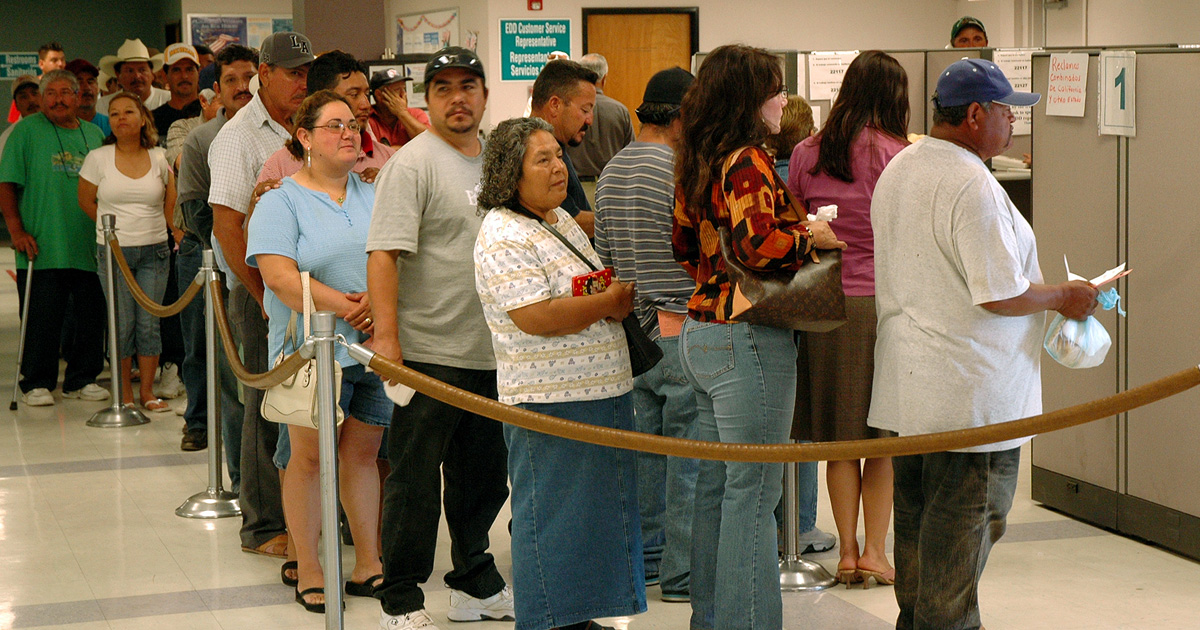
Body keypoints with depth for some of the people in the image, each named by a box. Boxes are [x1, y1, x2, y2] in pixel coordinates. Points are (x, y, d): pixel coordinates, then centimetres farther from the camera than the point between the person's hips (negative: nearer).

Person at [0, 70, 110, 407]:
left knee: (91, 316, 6)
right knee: (42, 318, -2)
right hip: (42, 246, -4)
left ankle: (82, 379, 20)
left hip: (90, 247, 4)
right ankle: (36, 384, 8)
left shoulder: (94, 134, 14)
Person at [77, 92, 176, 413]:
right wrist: (114, 226, 10)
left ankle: (148, 391, 13)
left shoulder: (159, 159, 3)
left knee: (149, 323, 3)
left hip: (154, 251, 1)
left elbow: (171, 203, 14)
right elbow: (86, 201, 9)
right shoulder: (98, 158, -1)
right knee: (122, 324, 1)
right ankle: (125, 395, 11)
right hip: (113, 252, -1)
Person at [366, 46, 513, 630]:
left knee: (482, 478, 16)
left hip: (493, 351, 7)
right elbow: (383, 254, -18)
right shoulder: (411, 164, -10)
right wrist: (385, 334, -26)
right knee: (415, 482, 0)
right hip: (429, 352, -7)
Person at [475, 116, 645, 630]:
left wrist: (619, 299, -1)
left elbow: (599, 285, 24)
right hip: (551, 402, -10)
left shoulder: (561, 220, 14)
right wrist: (608, 303, -13)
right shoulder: (503, 237, -15)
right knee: (552, 514, -2)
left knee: (594, 509, 14)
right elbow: (536, 318, -24)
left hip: (604, 394, 10)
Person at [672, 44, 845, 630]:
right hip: (748, 340, -10)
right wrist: (810, 235, -12)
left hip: (699, 332, 10)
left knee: (715, 483, 16)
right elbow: (757, 242, -28)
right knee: (754, 490, -2)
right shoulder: (748, 163, -16)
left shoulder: (697, 163, 11)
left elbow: (683, 243, 19)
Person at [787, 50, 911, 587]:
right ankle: (874, 551, 10)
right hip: (883, 301, -3)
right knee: (886, 435, 8)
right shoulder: (896, 155, -8)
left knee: (838, 435, 11)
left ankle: (847, 551, 14)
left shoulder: (806, 154, 5)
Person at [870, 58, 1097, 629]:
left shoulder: (897, 170, 9)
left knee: (917, 518, 19)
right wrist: (1064, 297, -5)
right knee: (962, 526, 1)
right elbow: (1001, 297, -23)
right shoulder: (972, 186, -22)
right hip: (970, 391, -10)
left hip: (907, 383, 10)